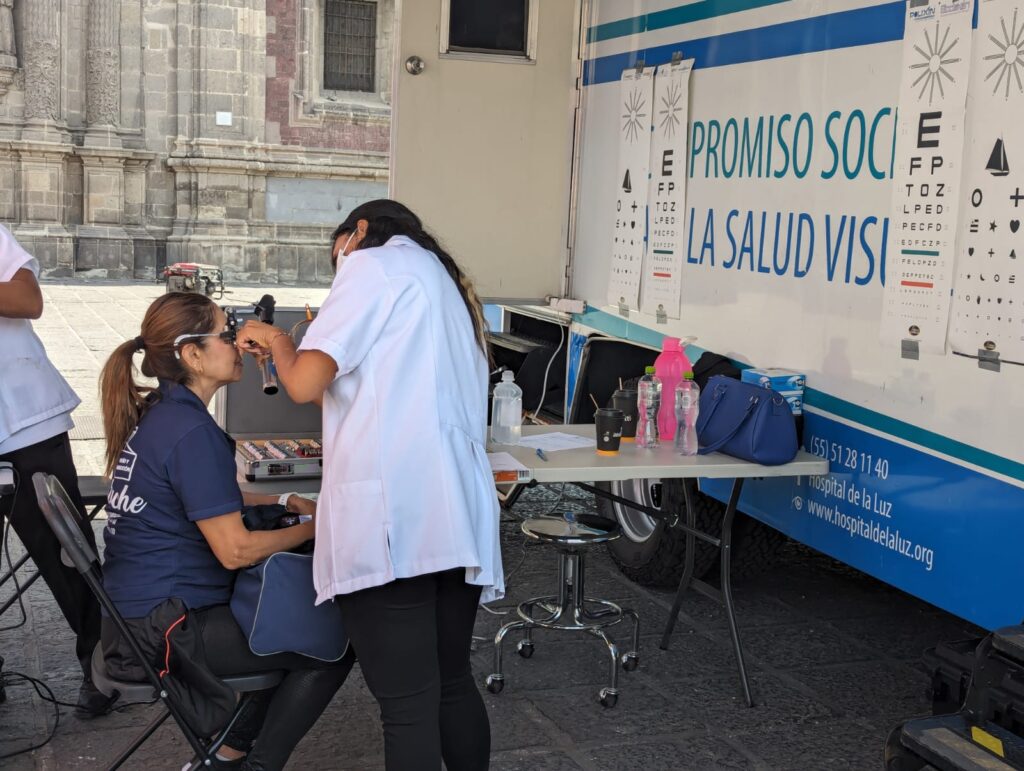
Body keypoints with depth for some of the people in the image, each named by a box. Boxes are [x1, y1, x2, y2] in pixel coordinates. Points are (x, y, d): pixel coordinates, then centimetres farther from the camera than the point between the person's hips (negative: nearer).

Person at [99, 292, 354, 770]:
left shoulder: (156, 413, 8)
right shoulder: (192, 433, -22)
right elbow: (235, 550, -22)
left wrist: (285, 501, 14)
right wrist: (316, 528, -9)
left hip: (135, 612, 10)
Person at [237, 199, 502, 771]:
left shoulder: (373, 262, 3)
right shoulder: (448, 284, 28)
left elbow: (305, 385, -5)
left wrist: (276, 339, 15)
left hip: (391, 515, -8)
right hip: (460, 512, 8)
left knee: (407, 706, -5)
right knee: (454, 684, 18)